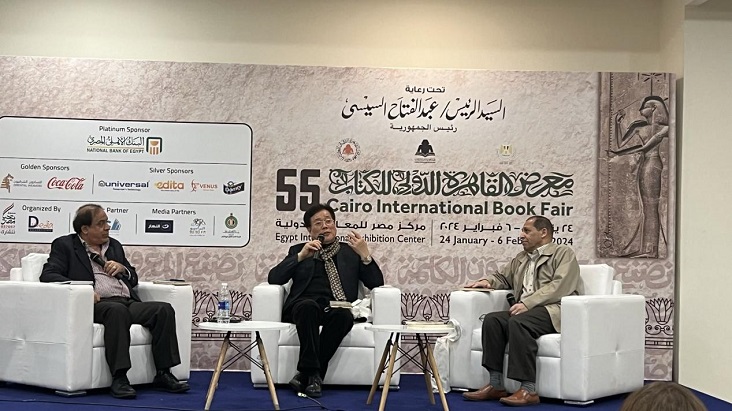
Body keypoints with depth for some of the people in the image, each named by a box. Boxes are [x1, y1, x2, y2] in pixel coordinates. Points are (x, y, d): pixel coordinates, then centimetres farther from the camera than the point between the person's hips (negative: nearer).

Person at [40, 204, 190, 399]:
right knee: (117, 310, -38)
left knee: (164, 309, -19)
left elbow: (133, 279, 30)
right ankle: (119, 379, -37)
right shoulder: (64, 245, 11)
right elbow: (48, 275, -4)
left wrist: (122, 269, 5)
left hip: (128, 302, 6)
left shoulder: (114, 246, 26)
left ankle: (163, 374, -17)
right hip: (97, 304, -6)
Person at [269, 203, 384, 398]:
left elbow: (376, 284, 11)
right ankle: (313, 373, -35)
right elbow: (274, 279, 8)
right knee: (308, 306, -36)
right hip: (305, 306, 0)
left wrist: (365, 255, -5)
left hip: (336, 308, 0)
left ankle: (305, 373, -29)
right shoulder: (298, 250, 22)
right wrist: (301, 256, -3)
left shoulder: (350, 251, 21)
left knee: (344, 315, -35)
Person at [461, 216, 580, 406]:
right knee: (492, 319, -19)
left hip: (554, 310, -7)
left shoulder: (563, 253, 4)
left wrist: (527, 303, -20)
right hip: (525, 310, 7)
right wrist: (487, 281, 15)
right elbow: (503, 277, 40)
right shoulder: (520, 258, 26)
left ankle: (528, 390, -33)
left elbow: (559, 287, -11)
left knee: (518, 322, -34)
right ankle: (495, 385, -20)